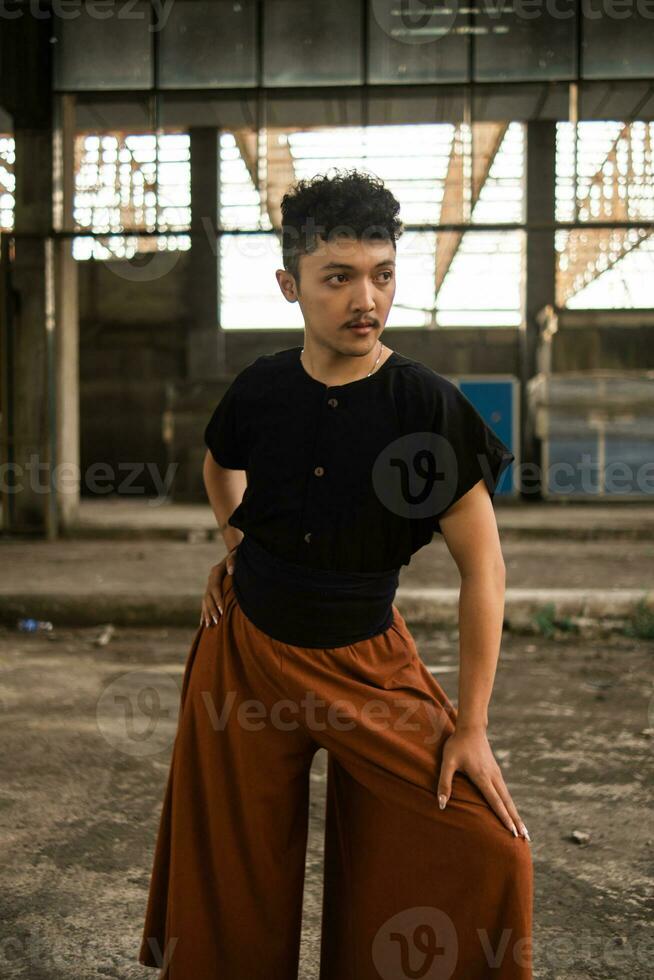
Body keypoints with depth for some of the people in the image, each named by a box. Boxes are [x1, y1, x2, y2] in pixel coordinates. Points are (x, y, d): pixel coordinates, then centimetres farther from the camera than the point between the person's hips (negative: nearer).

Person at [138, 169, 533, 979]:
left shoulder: (428, 406, -16)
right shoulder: (259, 390, -7)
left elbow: (482, 566, -12)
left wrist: (471, 726, -13)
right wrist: (237, 546, 5)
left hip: (365, 662, -2)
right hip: (245, 651, 2)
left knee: (485, 852, -11)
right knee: (233, 879, 11)